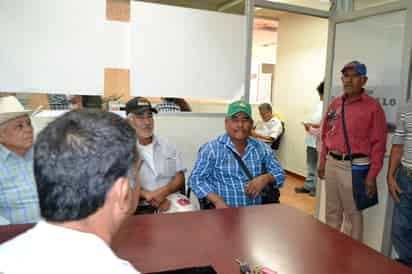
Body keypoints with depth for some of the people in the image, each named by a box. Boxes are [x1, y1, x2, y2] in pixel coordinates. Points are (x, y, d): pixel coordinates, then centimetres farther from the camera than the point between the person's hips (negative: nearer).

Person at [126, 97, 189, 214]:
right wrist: (148, 196, -20)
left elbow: (180, 178, 8)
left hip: (170, 199, 3)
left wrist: (162, 192, -11)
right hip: (141, 206, -2)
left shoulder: (168, 146, 13)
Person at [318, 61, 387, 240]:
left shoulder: (373, 107, -7)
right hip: (332, 163, 6)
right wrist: (322, 163, 14)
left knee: (352, 213, 6)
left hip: (354, 166, -5)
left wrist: (372, 176, -11)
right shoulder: (335, 104, 10)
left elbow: (378, 144, -9)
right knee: (332, 211, 17)